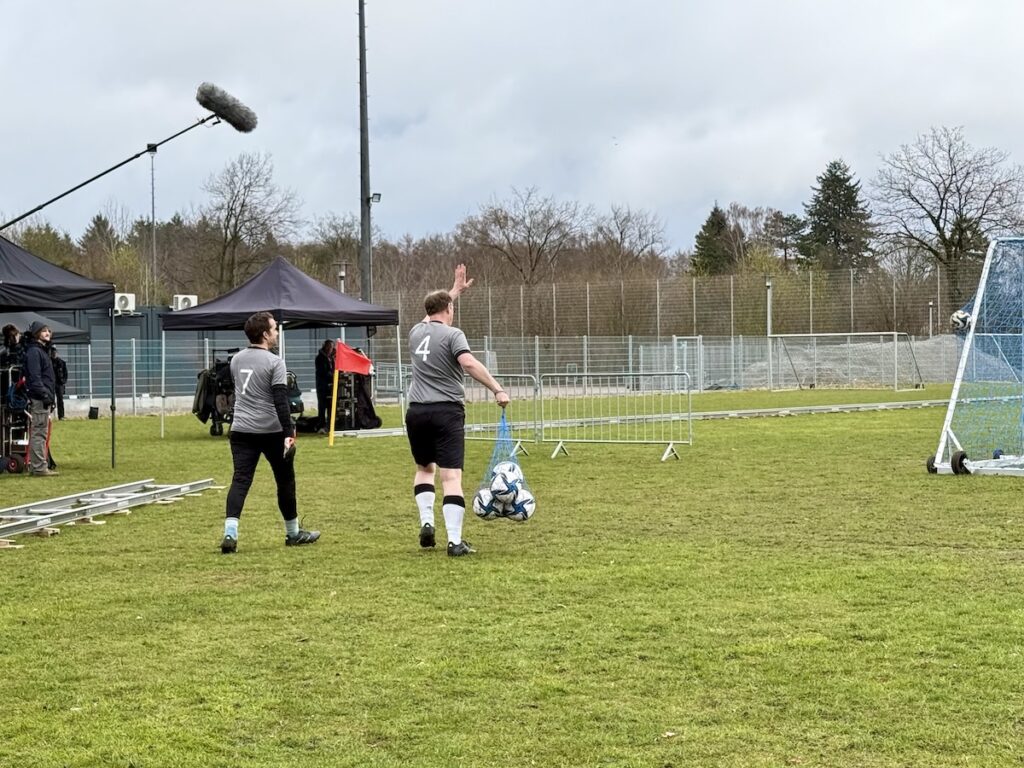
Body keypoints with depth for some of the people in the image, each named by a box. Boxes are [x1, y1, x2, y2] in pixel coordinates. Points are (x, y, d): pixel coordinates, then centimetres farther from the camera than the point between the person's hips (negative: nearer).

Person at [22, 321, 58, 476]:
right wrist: (45, 395, -22)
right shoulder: (34, 352, -11)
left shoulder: (42, 351, 20)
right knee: (39, 433, -10)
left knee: (38, 434, 12)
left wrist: (51, 396, 17)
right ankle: (39, 467, -10)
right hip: (39, 399, -10)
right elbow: (35, 377, -19)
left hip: (44, 399, 10)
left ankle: (35, 466, 17)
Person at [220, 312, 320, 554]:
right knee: (285, 480, 12)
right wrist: (288, 433, -22)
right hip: (271, 431, -5)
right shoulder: (274, 362, -11)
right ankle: (293, 533, 24)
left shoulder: (236, 360, 10)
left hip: (241, 430, 5)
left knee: (240, 481, -4)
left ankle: (230, 533, -22)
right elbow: (280, 401, -19)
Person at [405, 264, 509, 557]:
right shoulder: (452, 334, -6)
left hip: (416, 412, 5)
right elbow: (469, 363, -23)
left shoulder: (417, 331, 13)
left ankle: (426, 522, 8)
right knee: (451, 476, -7)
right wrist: (497, 390, -22)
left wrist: (456, 290, 45)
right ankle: (454, 541, -13)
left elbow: (434, 313, 35)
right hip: (446, 412, -5)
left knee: (424, 468, 24)